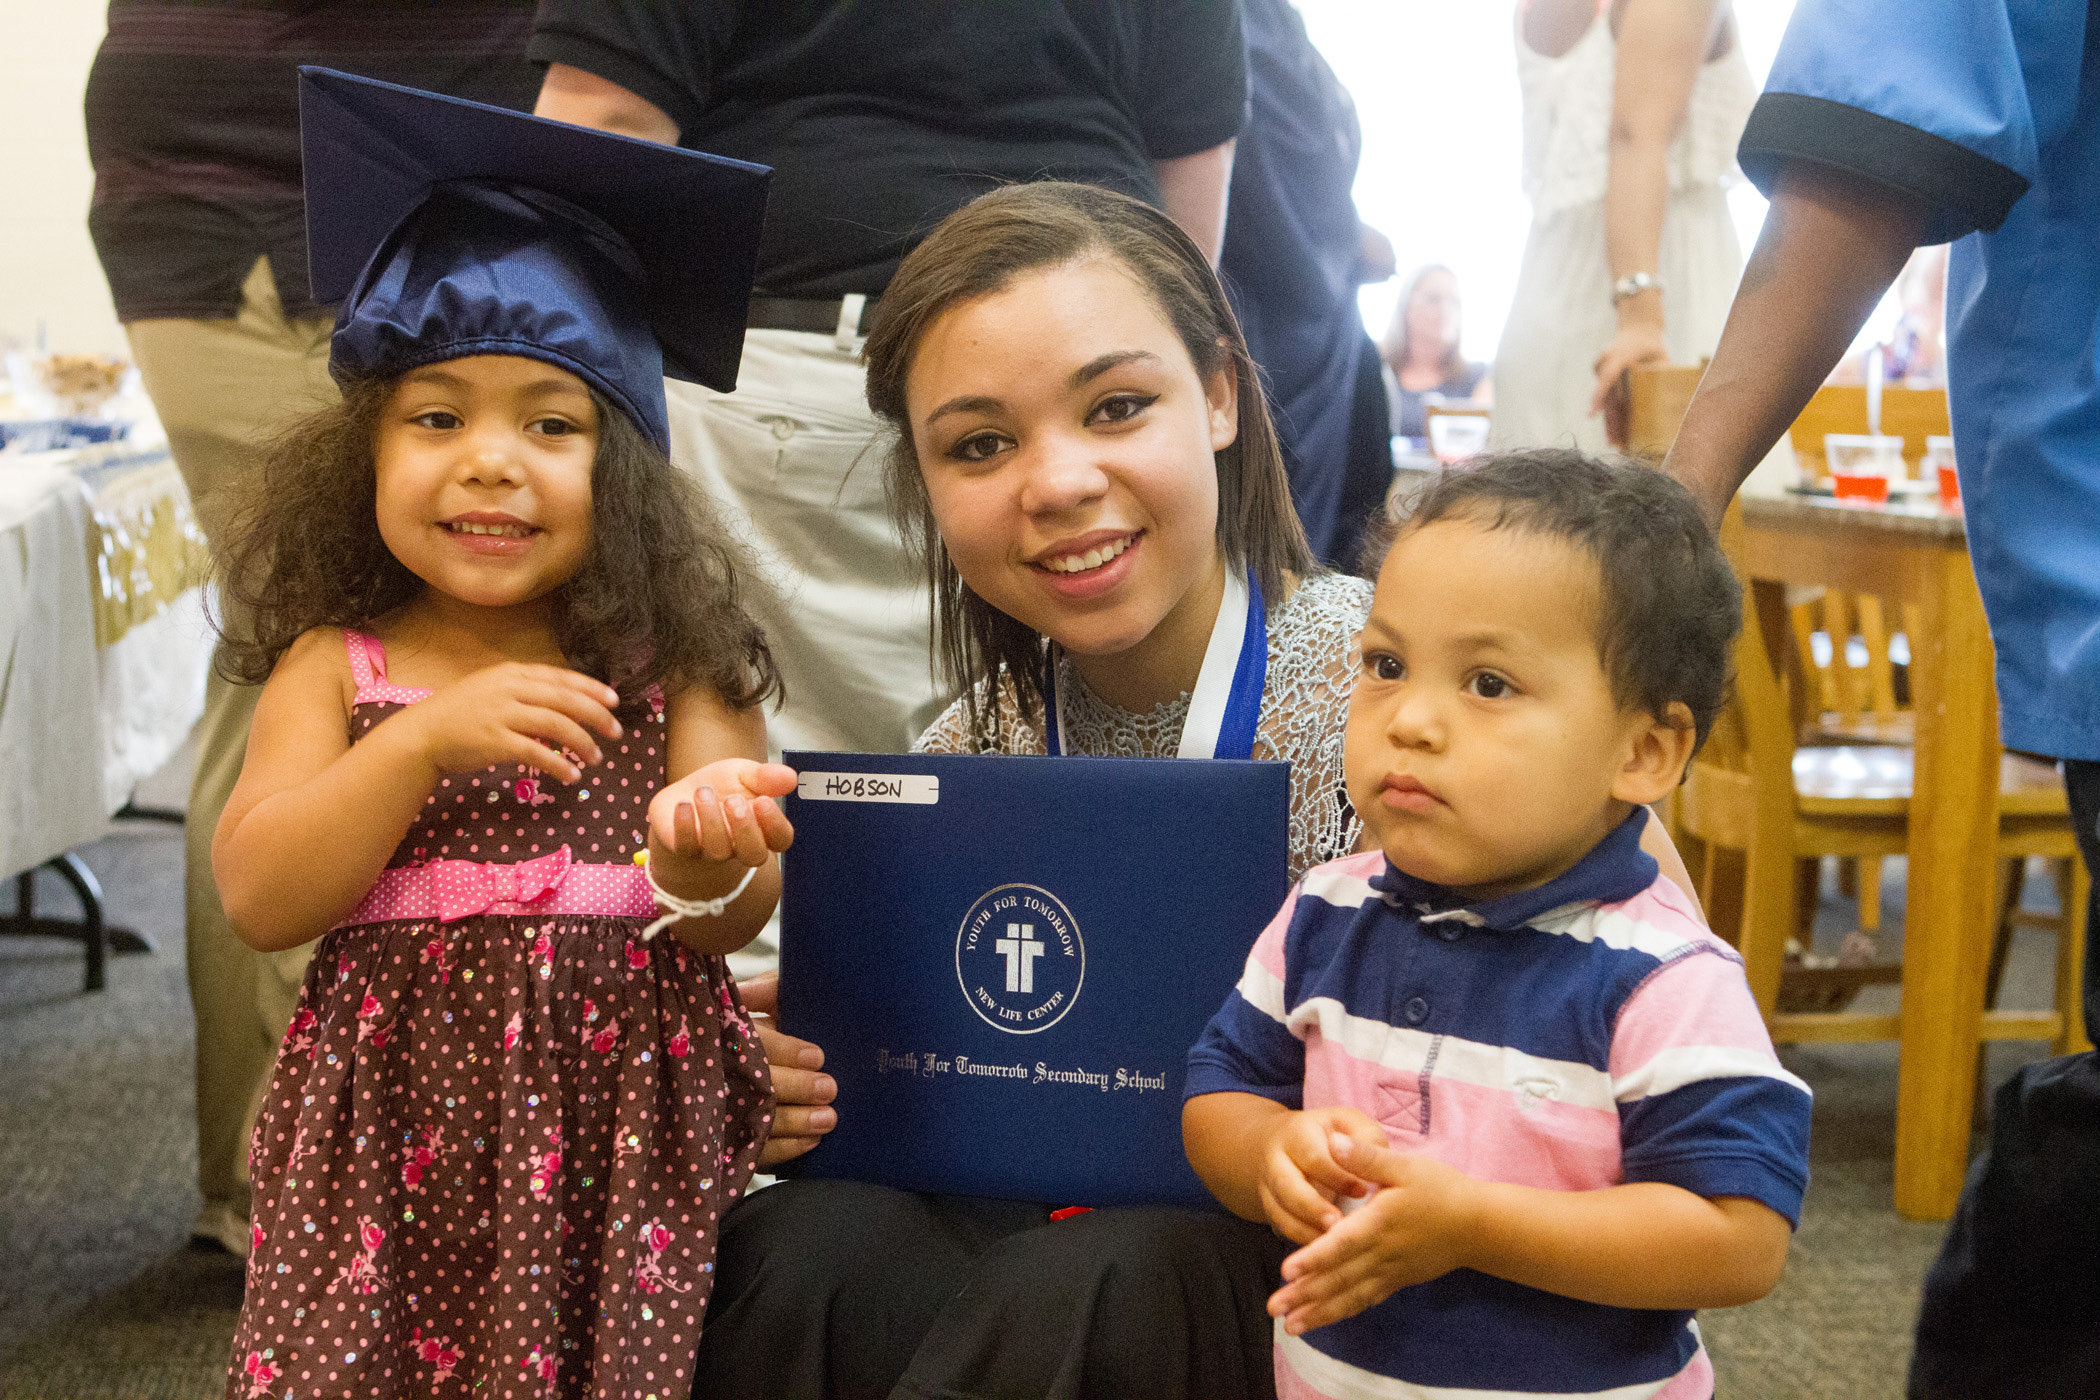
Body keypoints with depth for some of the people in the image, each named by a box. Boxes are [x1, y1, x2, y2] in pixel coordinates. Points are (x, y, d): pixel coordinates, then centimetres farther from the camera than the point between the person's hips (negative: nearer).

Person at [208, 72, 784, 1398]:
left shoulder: (672, 669, 2)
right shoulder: (338, 668, 3)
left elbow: (738, 924, -2)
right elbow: (260, 901, -7)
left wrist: (704, 867, -26)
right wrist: (421, 742, -18)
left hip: (624, 1127, 0)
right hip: (393, 1132, 0)